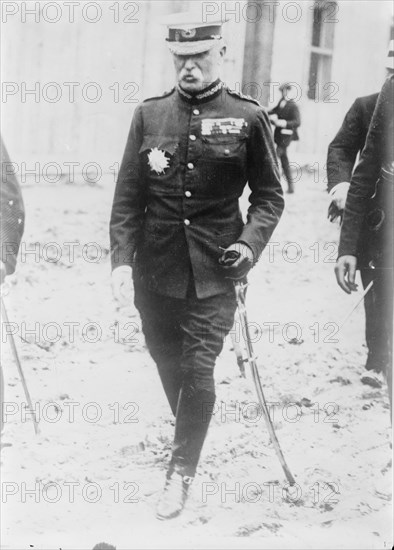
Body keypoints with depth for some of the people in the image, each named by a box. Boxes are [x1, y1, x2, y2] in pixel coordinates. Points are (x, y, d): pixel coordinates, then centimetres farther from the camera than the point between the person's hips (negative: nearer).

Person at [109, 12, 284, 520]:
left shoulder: (248, 117, -2)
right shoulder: (149, 115, 3)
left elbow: (269, 196, 3)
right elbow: (127, 195, 3)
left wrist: (249, 243, -13)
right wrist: (121, 258, -8)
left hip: (214, 270, -3)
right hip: (155, 268, 3)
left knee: (197, 368, -6)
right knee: (167, 362, 15)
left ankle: (182, 471, 9)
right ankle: (189, 434, 40)